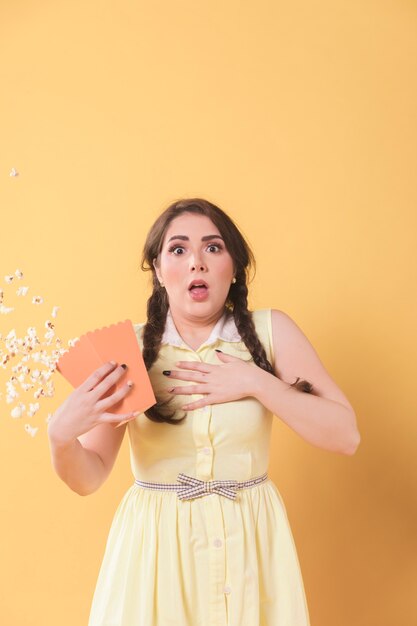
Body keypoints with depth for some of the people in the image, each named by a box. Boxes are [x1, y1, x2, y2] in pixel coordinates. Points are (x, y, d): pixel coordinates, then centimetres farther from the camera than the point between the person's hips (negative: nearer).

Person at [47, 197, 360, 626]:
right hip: (155, 545, 0)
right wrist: (61, 437, -27)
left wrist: (257, 383, -19)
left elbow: (346, 437, -10)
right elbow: (89, 478, -6)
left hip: (250, 542, 1)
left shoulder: (270, 331, -7)